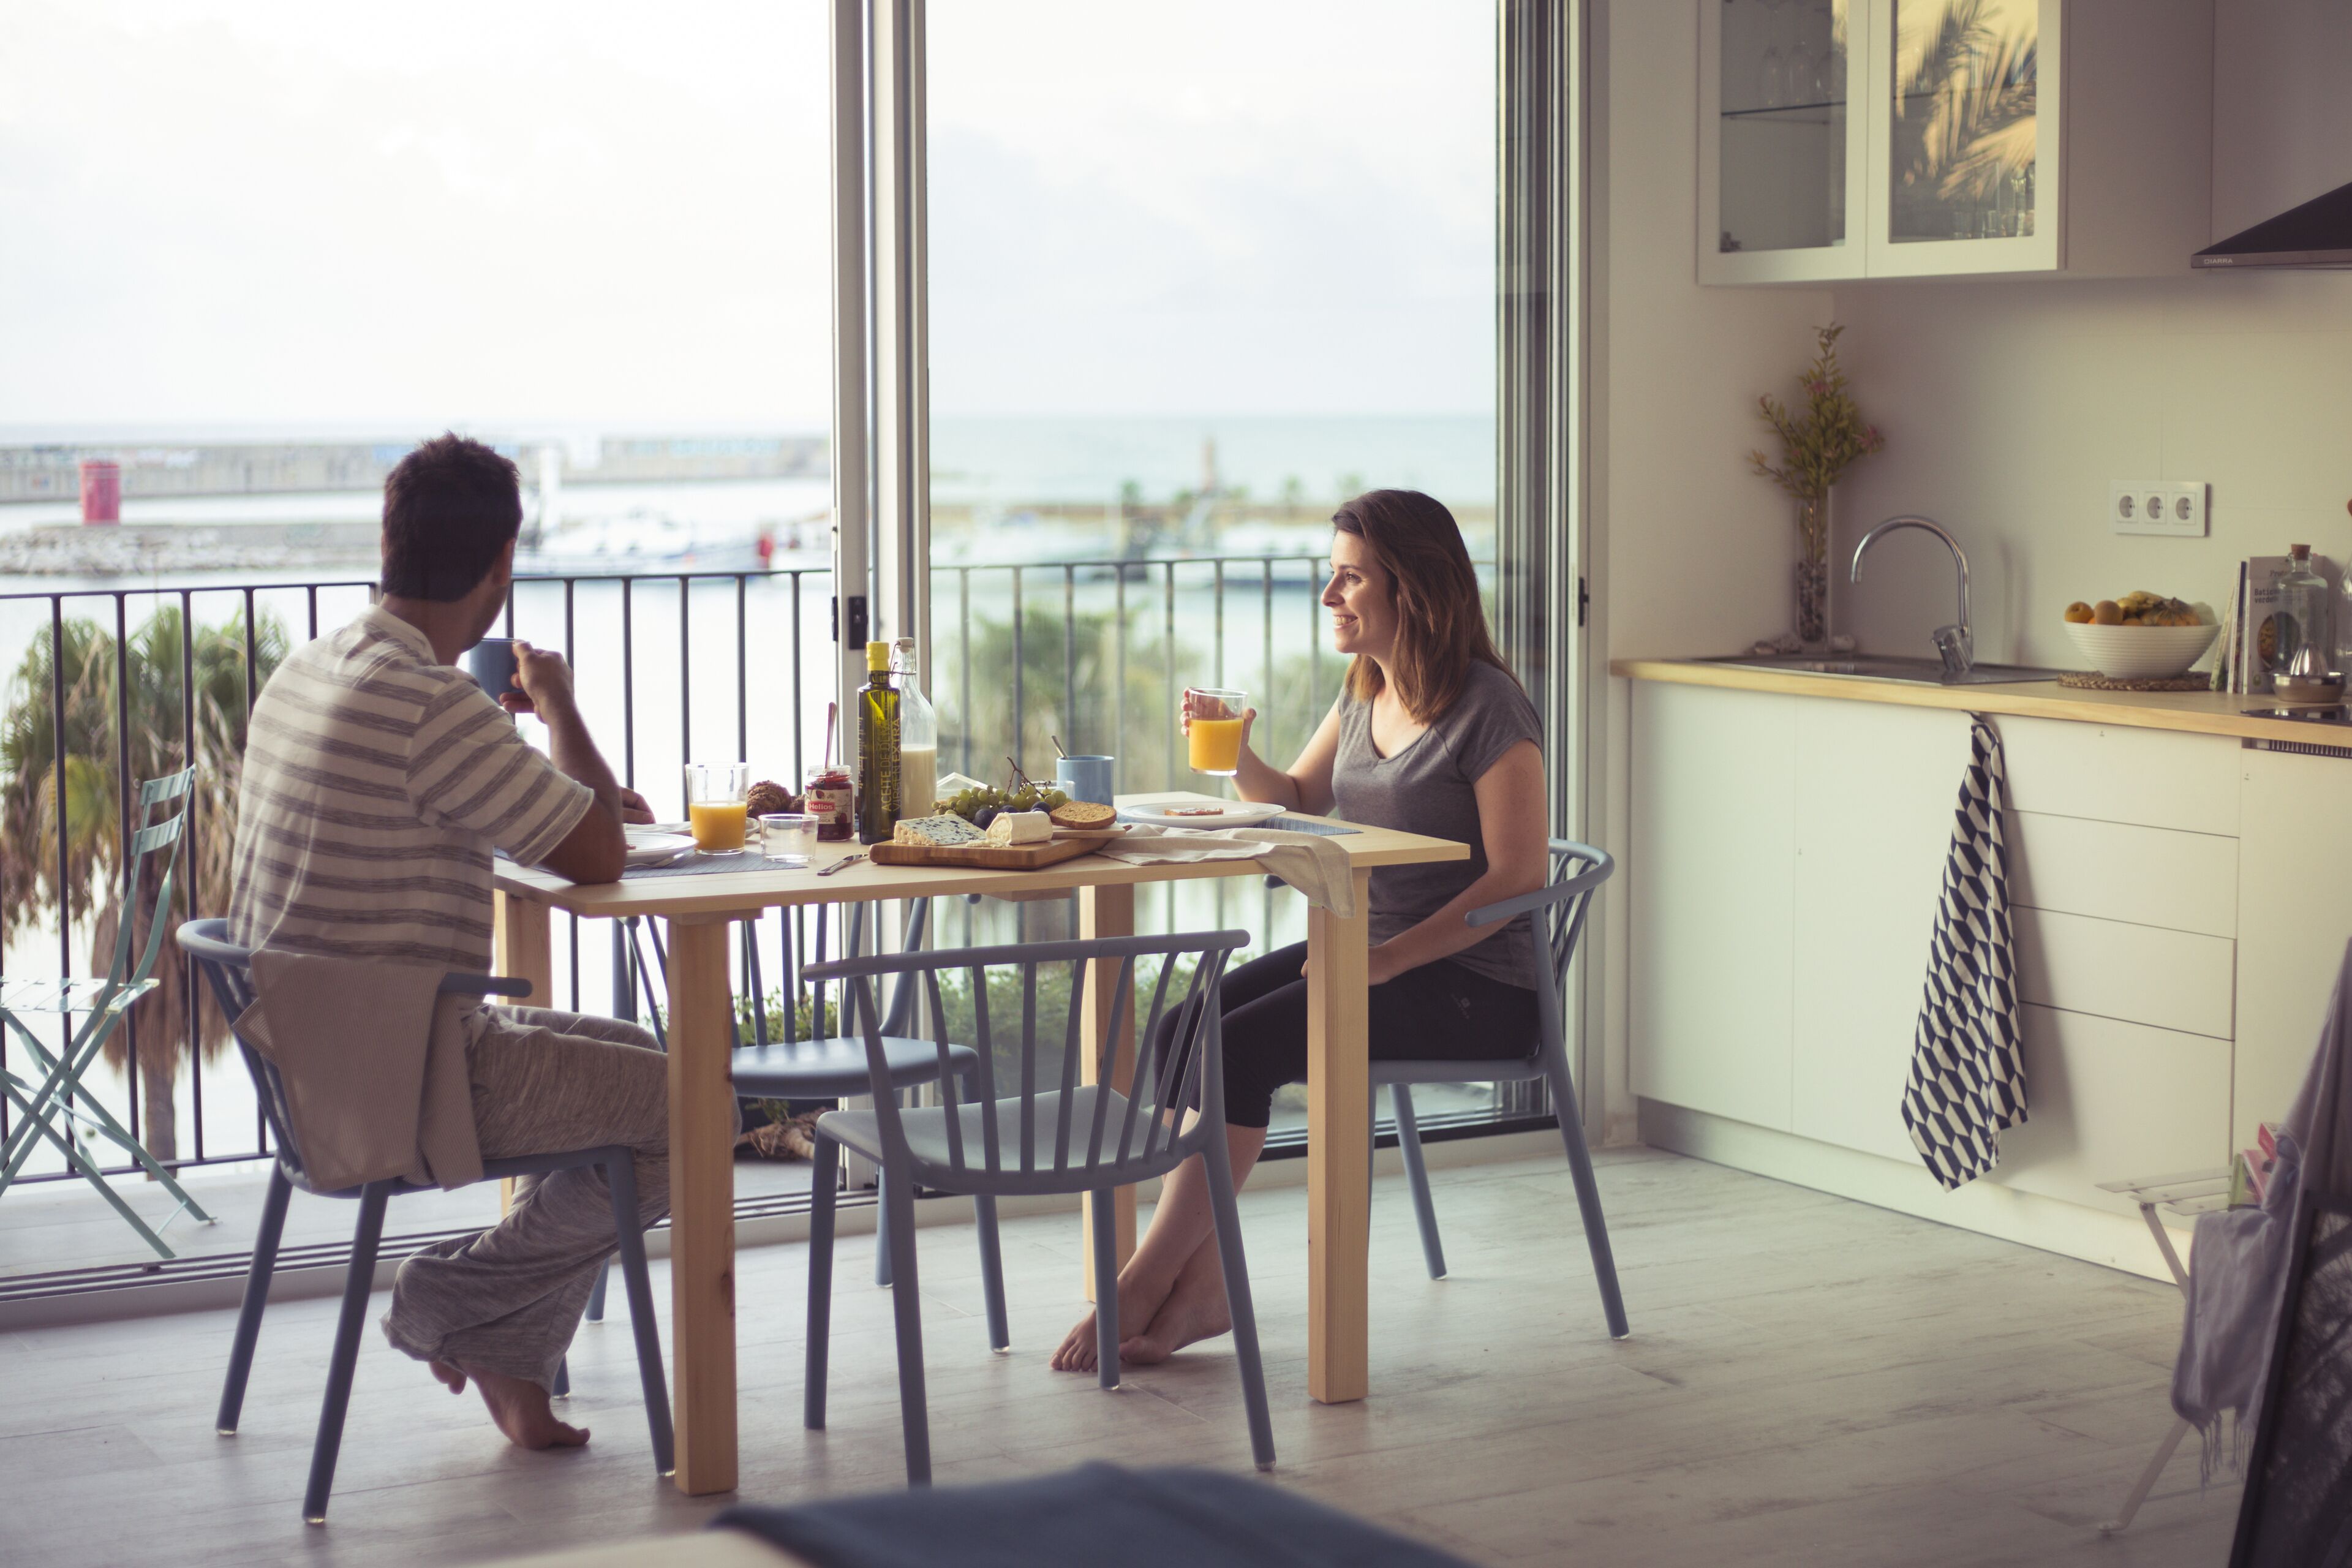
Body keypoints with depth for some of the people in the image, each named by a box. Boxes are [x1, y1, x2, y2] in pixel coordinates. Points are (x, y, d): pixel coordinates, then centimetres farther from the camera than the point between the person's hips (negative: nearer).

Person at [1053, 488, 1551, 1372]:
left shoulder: (1488, 710, -14)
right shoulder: (1365, 692, 11)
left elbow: (1521, 874, -19)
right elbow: (1298, 800, 24)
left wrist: (1389, 960, -23)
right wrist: (1239, 759, 1)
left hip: (1469, 979, -8)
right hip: (1369, 951, 8)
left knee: (1241, 1048, -23)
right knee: (1179, 1030, -12)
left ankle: (1143, 1283, -12)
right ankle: (1199, 1288, -15)